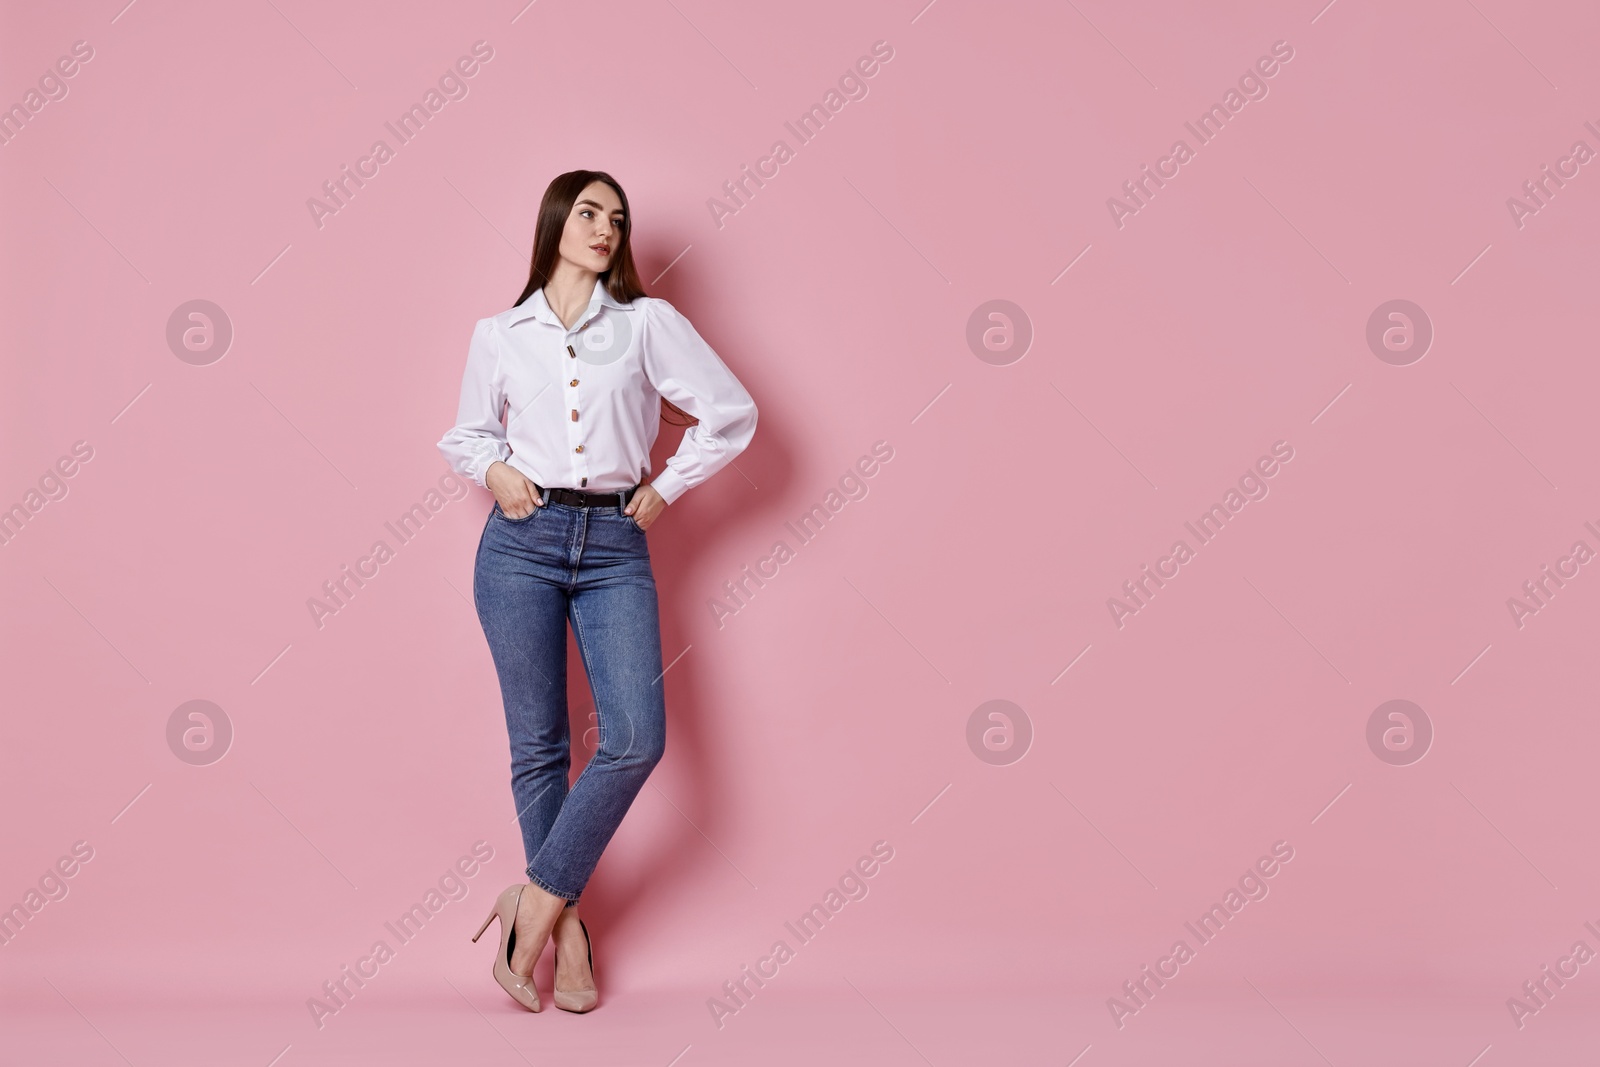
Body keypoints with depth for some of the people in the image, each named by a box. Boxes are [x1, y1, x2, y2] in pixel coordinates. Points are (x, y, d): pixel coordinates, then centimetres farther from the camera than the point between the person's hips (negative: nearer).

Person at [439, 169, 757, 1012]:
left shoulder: (647, 323, 5)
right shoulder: (499, 334, 8)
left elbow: (732, 413, 5)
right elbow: (463, 435, 19)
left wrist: (667, 487, 3)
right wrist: (493, 468, -1)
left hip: (615, 546, 0)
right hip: (523, 540, 0)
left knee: (636, 738, -13)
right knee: (539, 744, 3)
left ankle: (536, 903, 2)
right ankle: (565, 926, 16)